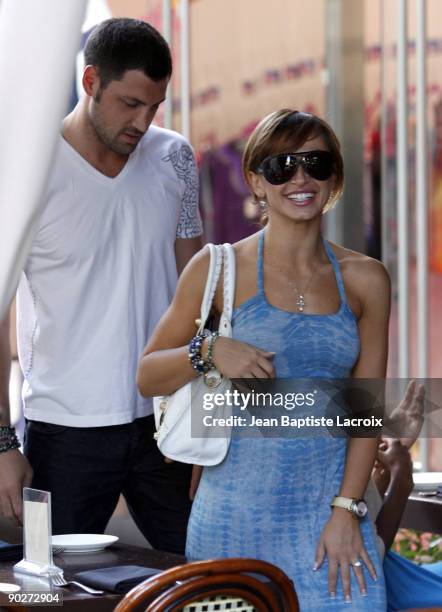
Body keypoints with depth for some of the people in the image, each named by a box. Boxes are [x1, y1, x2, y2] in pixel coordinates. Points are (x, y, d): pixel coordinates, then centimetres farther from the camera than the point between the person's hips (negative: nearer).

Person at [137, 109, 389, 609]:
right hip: (236, 512, -1)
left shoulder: (364, 280, 6)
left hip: (328, 507, 2)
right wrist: (210, 351, -15)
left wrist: (347, 511, -4)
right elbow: (147, 377, 3)